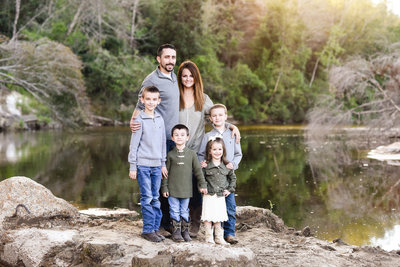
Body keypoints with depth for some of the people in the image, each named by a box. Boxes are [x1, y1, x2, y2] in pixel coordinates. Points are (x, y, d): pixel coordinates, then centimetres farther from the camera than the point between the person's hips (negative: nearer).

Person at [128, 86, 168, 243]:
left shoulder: (160, 119, 9)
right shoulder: (139, 120, -6)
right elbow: (134, 144, -5)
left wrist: (163, 163, 15)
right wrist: (132, 166, -7)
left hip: (157, 164, 5)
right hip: (143, 164, -5)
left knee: (155, 198, 9)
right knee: (147, 198, -3)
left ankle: (155, 228, 16)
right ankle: (148, 230, 4)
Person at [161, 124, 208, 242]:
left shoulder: (191, 154, 2)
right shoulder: (170, 154, 0)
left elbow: (198, 170, 6)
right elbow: (166, 172, 2)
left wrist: (202, 185, 2)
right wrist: (164, 187, 0)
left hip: (186, 189, 1)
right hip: (173, 189, -1)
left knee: (184, 211, 10)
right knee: (175, 211, 3)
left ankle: (185, 231, 19)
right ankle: (176, 231, 12)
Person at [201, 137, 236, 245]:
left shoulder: (227, 166, 3)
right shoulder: (206, 165, -6)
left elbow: (233, 177, 14)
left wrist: (230, 189, 6)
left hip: (221, 195, 2)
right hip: (209, 195, -2)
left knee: (218, 218, 8)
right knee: (208, 218, -1)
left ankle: (219, 238, 17)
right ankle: (209, 238, 9)